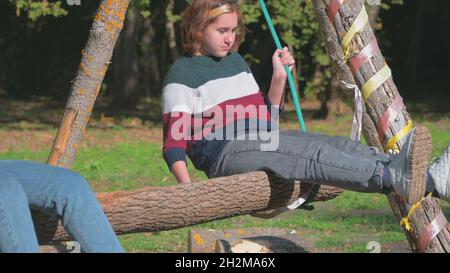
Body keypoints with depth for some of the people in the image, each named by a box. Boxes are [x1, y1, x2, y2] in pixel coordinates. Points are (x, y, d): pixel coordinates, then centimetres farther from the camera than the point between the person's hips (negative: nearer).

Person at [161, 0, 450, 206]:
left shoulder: (236, 61, 22)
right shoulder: (182, 74, 0)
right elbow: (174, 142, -8)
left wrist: (279, 78, 11)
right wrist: (188, 189, -22)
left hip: (259, 144, 7)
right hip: (224, 154, -7)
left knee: (334, 144, -19)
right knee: (315, 153, -31)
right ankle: (394, 179, -53)